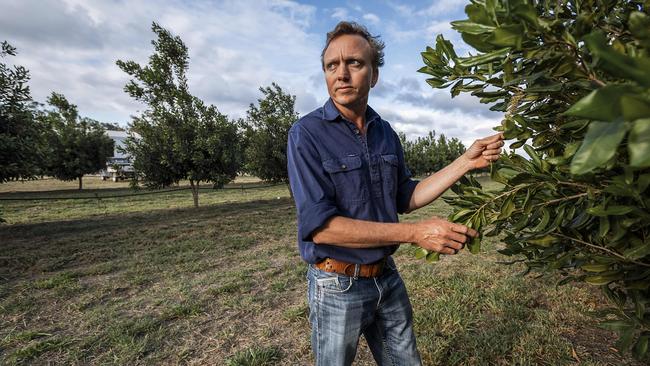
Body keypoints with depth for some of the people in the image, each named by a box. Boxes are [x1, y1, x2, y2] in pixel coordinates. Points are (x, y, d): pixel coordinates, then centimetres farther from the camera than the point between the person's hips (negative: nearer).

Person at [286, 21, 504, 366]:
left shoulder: (385, 133, 1)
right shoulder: (307, 135, -17)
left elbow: (405, 199, 7)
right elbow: (319, 226, -25)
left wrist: (466, 161, -1)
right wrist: (416, 233, -26)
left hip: (387, 277, 5)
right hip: (338, 286, -5)